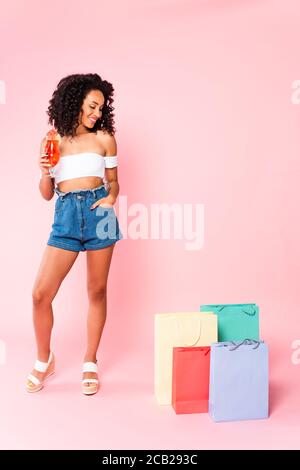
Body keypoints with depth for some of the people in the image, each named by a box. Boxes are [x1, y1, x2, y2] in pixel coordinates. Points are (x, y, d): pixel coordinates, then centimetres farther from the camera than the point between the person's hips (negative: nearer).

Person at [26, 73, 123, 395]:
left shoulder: (104, 138, 7)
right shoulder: (52, 141, 9)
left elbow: (113, 181, 12)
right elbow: (46, 193, 11)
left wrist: (110, 198, -9)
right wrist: (44, 171, -8)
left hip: (98, 212, 0)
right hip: (65, 216, 1)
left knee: (97, 291, 6)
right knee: (40, 294, -3)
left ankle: (90, 363, 23)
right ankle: (44, 360, 22)